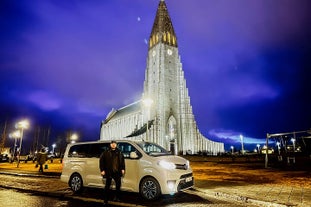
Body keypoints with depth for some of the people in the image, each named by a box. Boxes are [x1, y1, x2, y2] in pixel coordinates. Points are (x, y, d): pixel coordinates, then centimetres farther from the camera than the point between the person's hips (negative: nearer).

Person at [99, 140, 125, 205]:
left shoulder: (119, 152, 8)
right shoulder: (106, 152, -4)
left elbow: (122, 161, 13)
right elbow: (101, 161, -5)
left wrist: (123, 169, 8)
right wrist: (102, 170, -9)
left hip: (117, 172, 4)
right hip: (109, 172, -4)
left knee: (118, 185, 13)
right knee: (107, 186, 2)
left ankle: (117, 197, 33)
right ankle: (105, 200, 13)